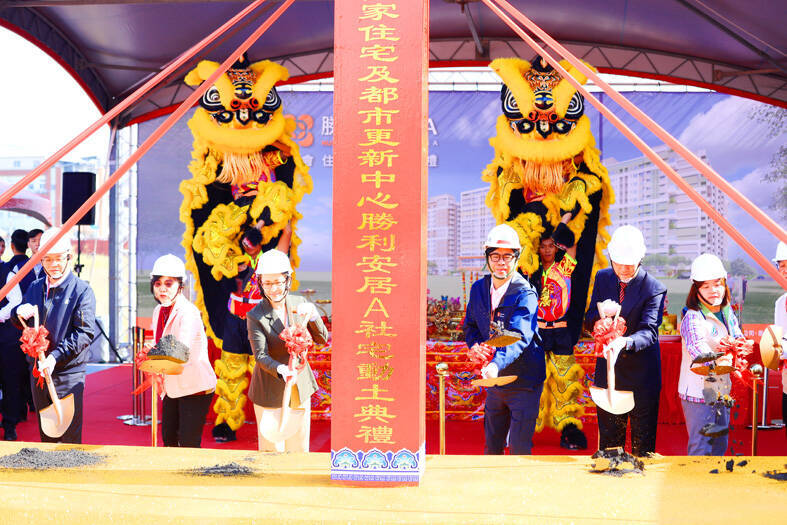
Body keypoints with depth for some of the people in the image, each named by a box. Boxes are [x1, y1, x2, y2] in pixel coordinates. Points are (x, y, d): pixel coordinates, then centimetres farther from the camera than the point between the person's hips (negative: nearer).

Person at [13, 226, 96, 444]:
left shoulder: (82, 290, -8)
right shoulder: (35, 287, 11)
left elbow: (85, 333, -15)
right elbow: (20, 322, 22)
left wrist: (55, 357, -25)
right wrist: (19, 313, -3)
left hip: (68, 372, -6)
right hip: (37, 370, 6)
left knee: (70, 438, -2)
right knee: (45, 434, 18)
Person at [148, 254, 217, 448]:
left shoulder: (188, 312, -20)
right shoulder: (159, 311, 6)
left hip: (194, 388, -8)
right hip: (171, 387, 8)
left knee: (188, 444, -7)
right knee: (168, 440, 12)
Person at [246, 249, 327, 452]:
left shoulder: (300, 304, -2)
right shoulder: (255, 316, -14)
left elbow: (322, 339, -4)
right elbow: (260, 356, -21)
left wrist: (312, 315, -22)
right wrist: (281, 370, -40)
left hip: (301, 388, 4)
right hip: (270, 393, -4)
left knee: (299, 447, 16)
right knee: (272, 450, 7)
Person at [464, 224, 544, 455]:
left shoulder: (526, 294, -18)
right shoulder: (479, 288, 2)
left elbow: (519, 336, -31)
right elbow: (470, 325, 14)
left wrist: (497, 364, -47)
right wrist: (475, 345, -8)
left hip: (523, 382, -6)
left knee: (519, 449, -2)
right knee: (491, 446, 19)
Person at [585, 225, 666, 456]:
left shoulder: (654, 289, -14)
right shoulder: (603, 278, 2)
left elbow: (648, 332, -24)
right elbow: (589, 321, 6)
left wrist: (624, 342, -45)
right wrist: (601, 314, -17)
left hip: (642, 376, -4)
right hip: (608, 373, 4)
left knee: (643, 445, 7)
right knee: (608, 441, 16)